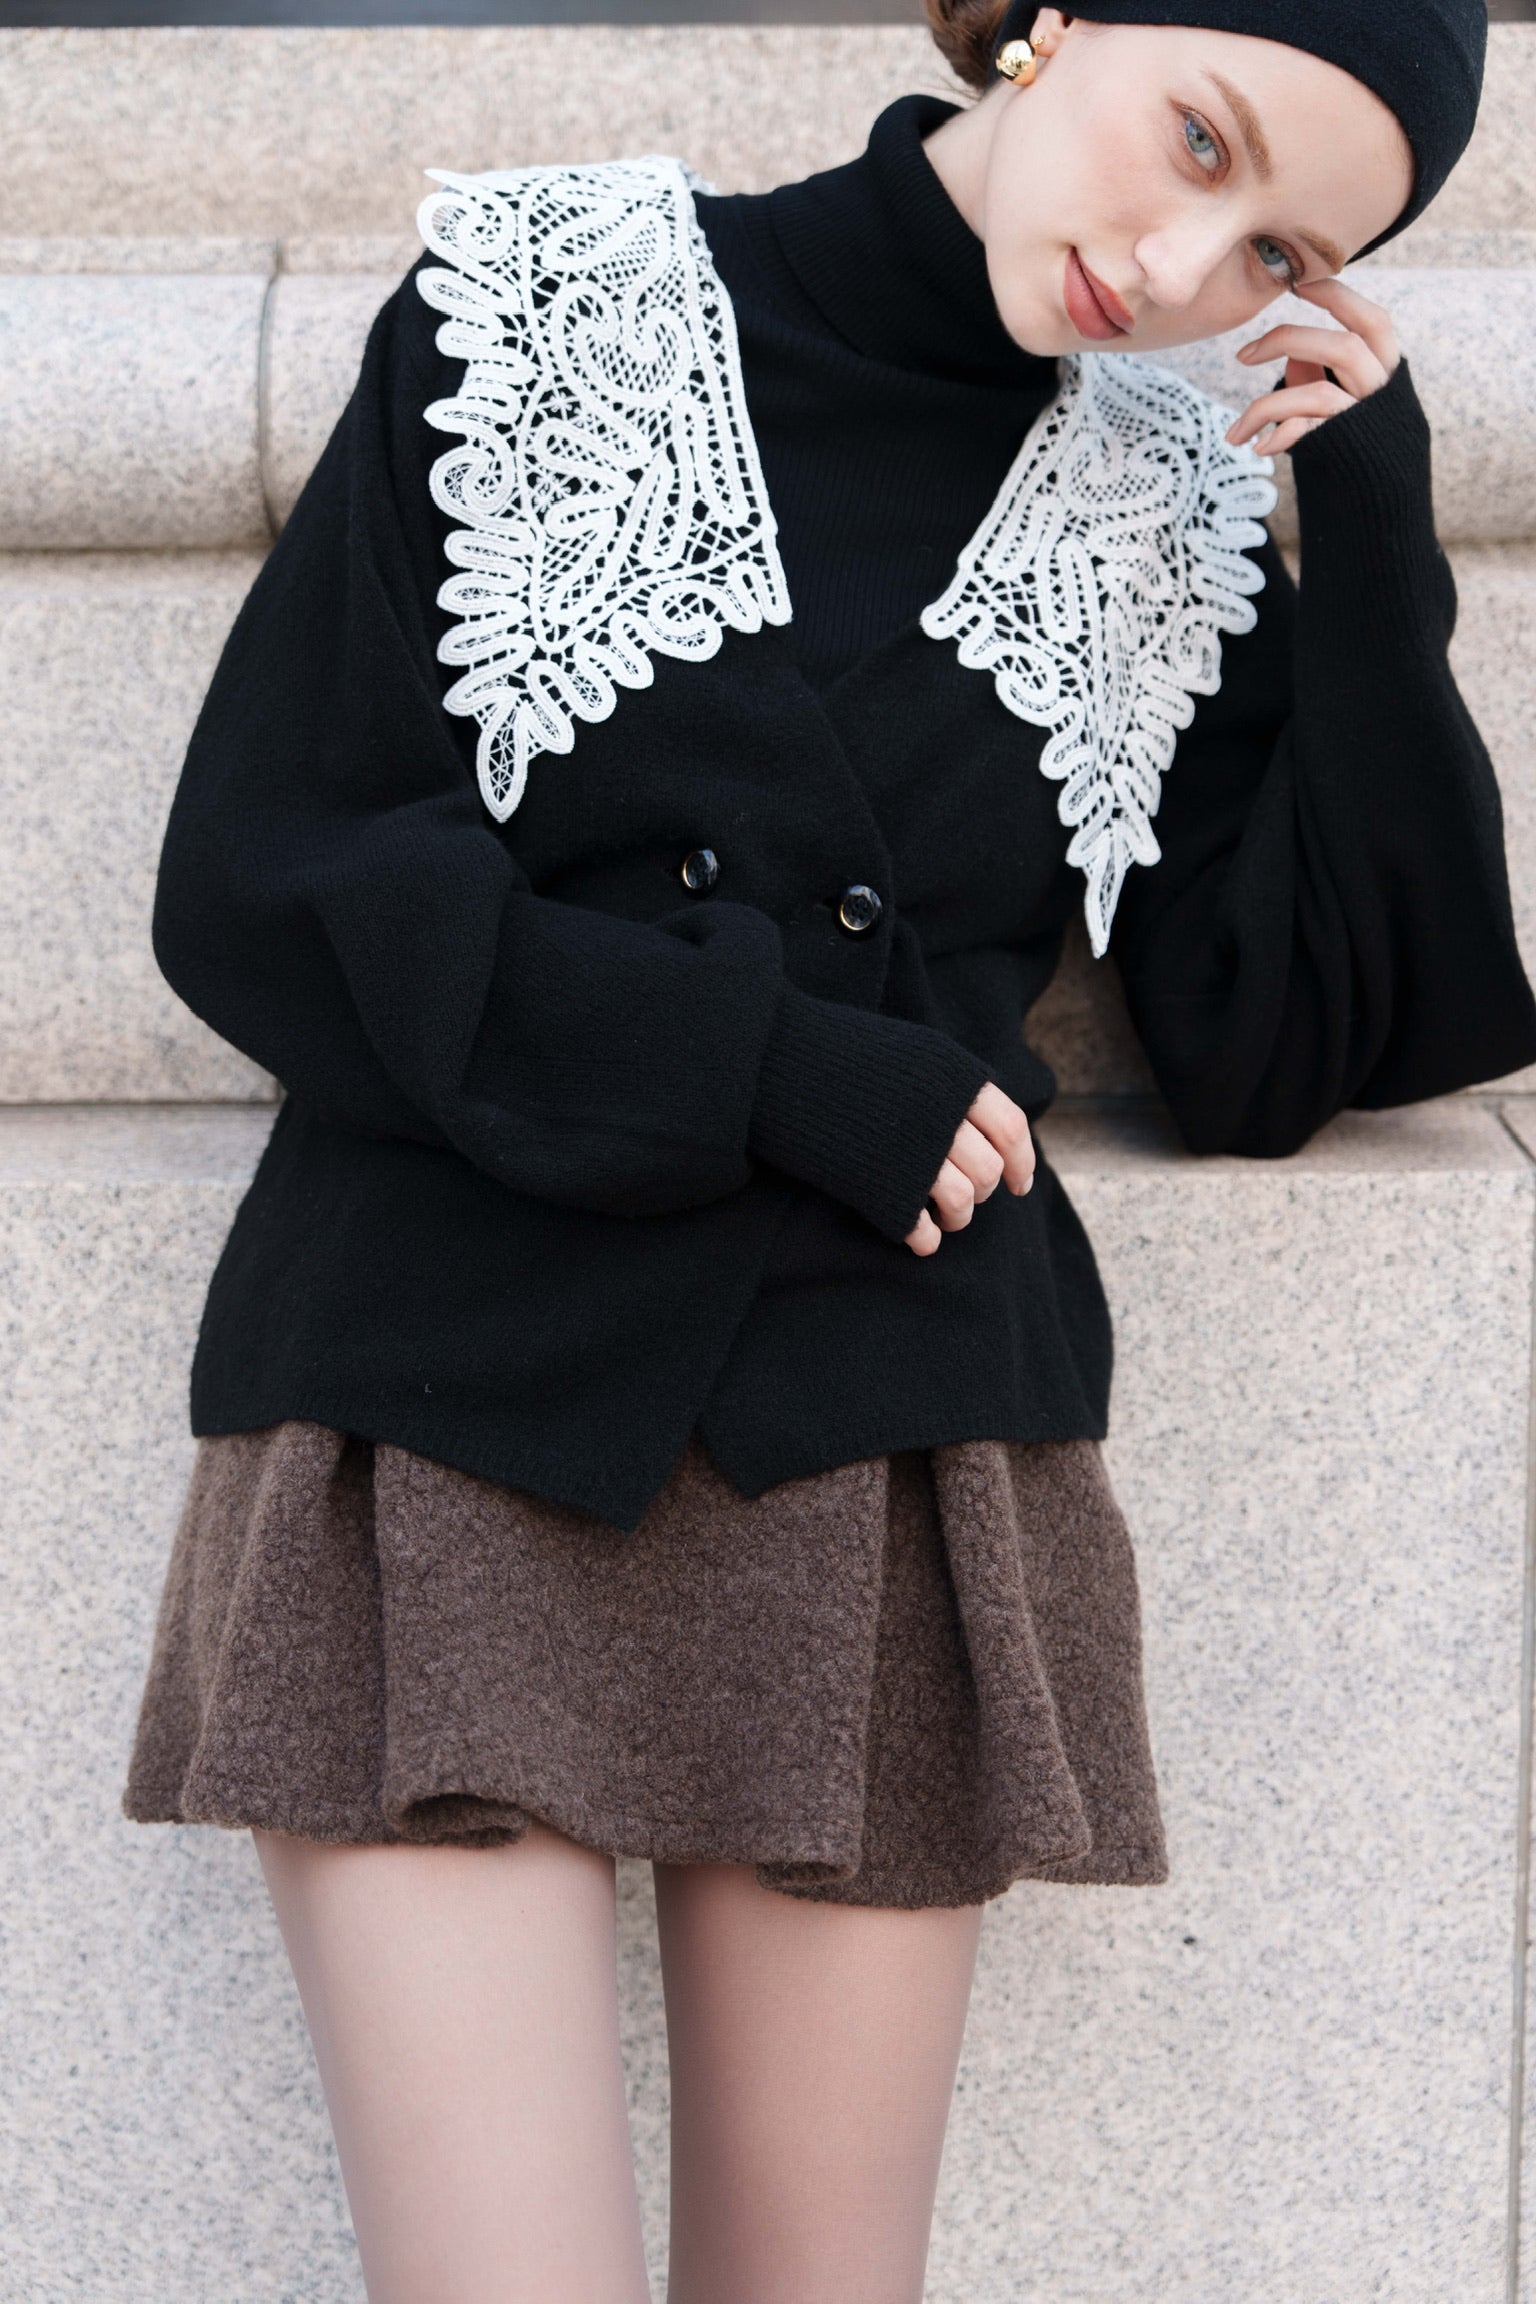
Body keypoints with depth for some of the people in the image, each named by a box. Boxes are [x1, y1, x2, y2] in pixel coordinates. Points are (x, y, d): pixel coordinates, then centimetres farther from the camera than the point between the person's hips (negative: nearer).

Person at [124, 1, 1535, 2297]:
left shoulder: (1174, 523, 8)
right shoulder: (539, 320, 0)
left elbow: (1273, 1056, 4)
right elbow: (258, 883, -4)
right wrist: (777, 1074, -11)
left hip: (887, 1460, 3)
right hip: (454, 1413, -2)